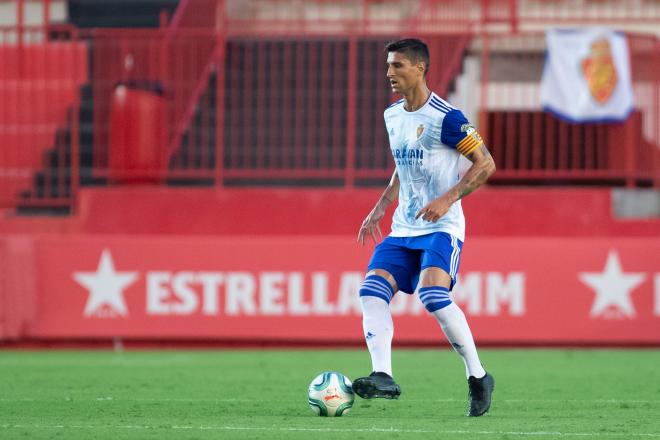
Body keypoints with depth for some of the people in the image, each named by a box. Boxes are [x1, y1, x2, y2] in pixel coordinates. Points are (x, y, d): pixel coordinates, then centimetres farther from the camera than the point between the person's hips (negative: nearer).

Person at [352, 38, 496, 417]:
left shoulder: (445, 117, -12)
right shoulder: (393, 116, 12)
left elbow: (486, 163, -11)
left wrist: (448, 198, -21)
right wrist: (381, 208, 17)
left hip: (441, 228, -7)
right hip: (403, 230, 8)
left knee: (433, 295, -26)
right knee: (372, 292, -14)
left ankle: (478, 377, -10)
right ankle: (383, 376, -23)